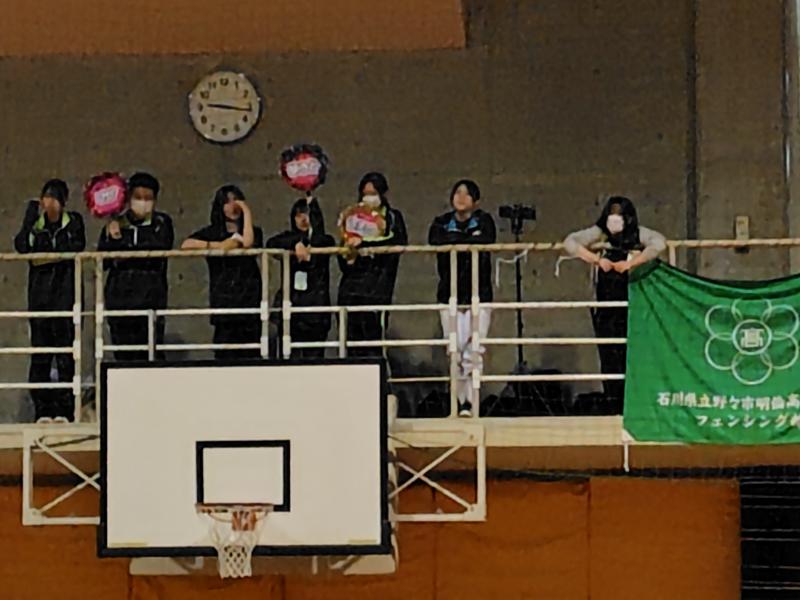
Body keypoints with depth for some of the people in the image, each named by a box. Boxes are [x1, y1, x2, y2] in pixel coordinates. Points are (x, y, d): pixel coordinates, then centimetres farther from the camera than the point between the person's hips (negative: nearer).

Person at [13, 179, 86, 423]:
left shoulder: (74, 222, 7)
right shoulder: (35, 223, 10)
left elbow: (76, 249, -7)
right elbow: (21, 246, -6)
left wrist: (45, 257, -10)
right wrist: (31, 218, -11)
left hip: (66, 294, -2)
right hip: (40, 293, 2)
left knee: (66, 355, -5)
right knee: (40, 354, -1)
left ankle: (64, 410, -1)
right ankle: (43, 410, 3)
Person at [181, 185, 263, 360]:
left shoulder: (254, 231, 14)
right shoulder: (211, 233, 13)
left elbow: (248, 242, -10)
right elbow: (186, 244, -3)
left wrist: (247, 212, 0)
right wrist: (217, 246, -9)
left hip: (249, 298, 0)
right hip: (223, 298, 0)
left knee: (250, 355, -5)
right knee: (225, 355, -7)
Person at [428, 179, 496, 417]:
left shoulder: (484, 221, 9)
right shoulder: (441, 224, 13)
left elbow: (486, 243, -11)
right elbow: (436, 243, -7)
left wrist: (454, 242, -11)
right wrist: (469, 240, -10)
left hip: (479, 294, -2)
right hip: (450, 295, 2)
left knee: (474, 351, -12)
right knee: (456, 350, -4)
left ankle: (470, 403, -11)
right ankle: (461, 402, 1)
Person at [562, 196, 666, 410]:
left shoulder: (638, 234, -3)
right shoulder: (599, 233, 0)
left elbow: (659, 243, -20)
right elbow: (570, 242, -5)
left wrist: (630, 263, -21)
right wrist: (597, 260, -13)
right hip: (606, 310, 1)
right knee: (609, 358, 2)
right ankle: (615, 409, 8)